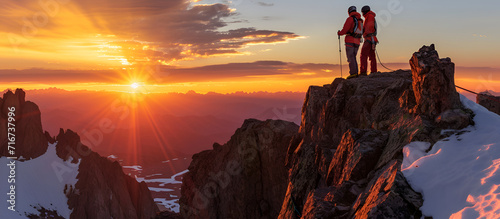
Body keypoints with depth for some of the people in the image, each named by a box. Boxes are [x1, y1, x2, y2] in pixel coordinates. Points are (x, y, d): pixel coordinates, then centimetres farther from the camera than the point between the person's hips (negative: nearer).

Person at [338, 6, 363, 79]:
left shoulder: (350, 19, -6)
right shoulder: (360, 20, 16)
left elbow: (345, 29, -14)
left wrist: (339, 33, 6)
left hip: (350, 41, -7)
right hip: (357, 42, 7)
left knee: (350, 57, -7)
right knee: (353, 57, 12)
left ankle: (353, 73, -14)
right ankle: (356, 73, 7)